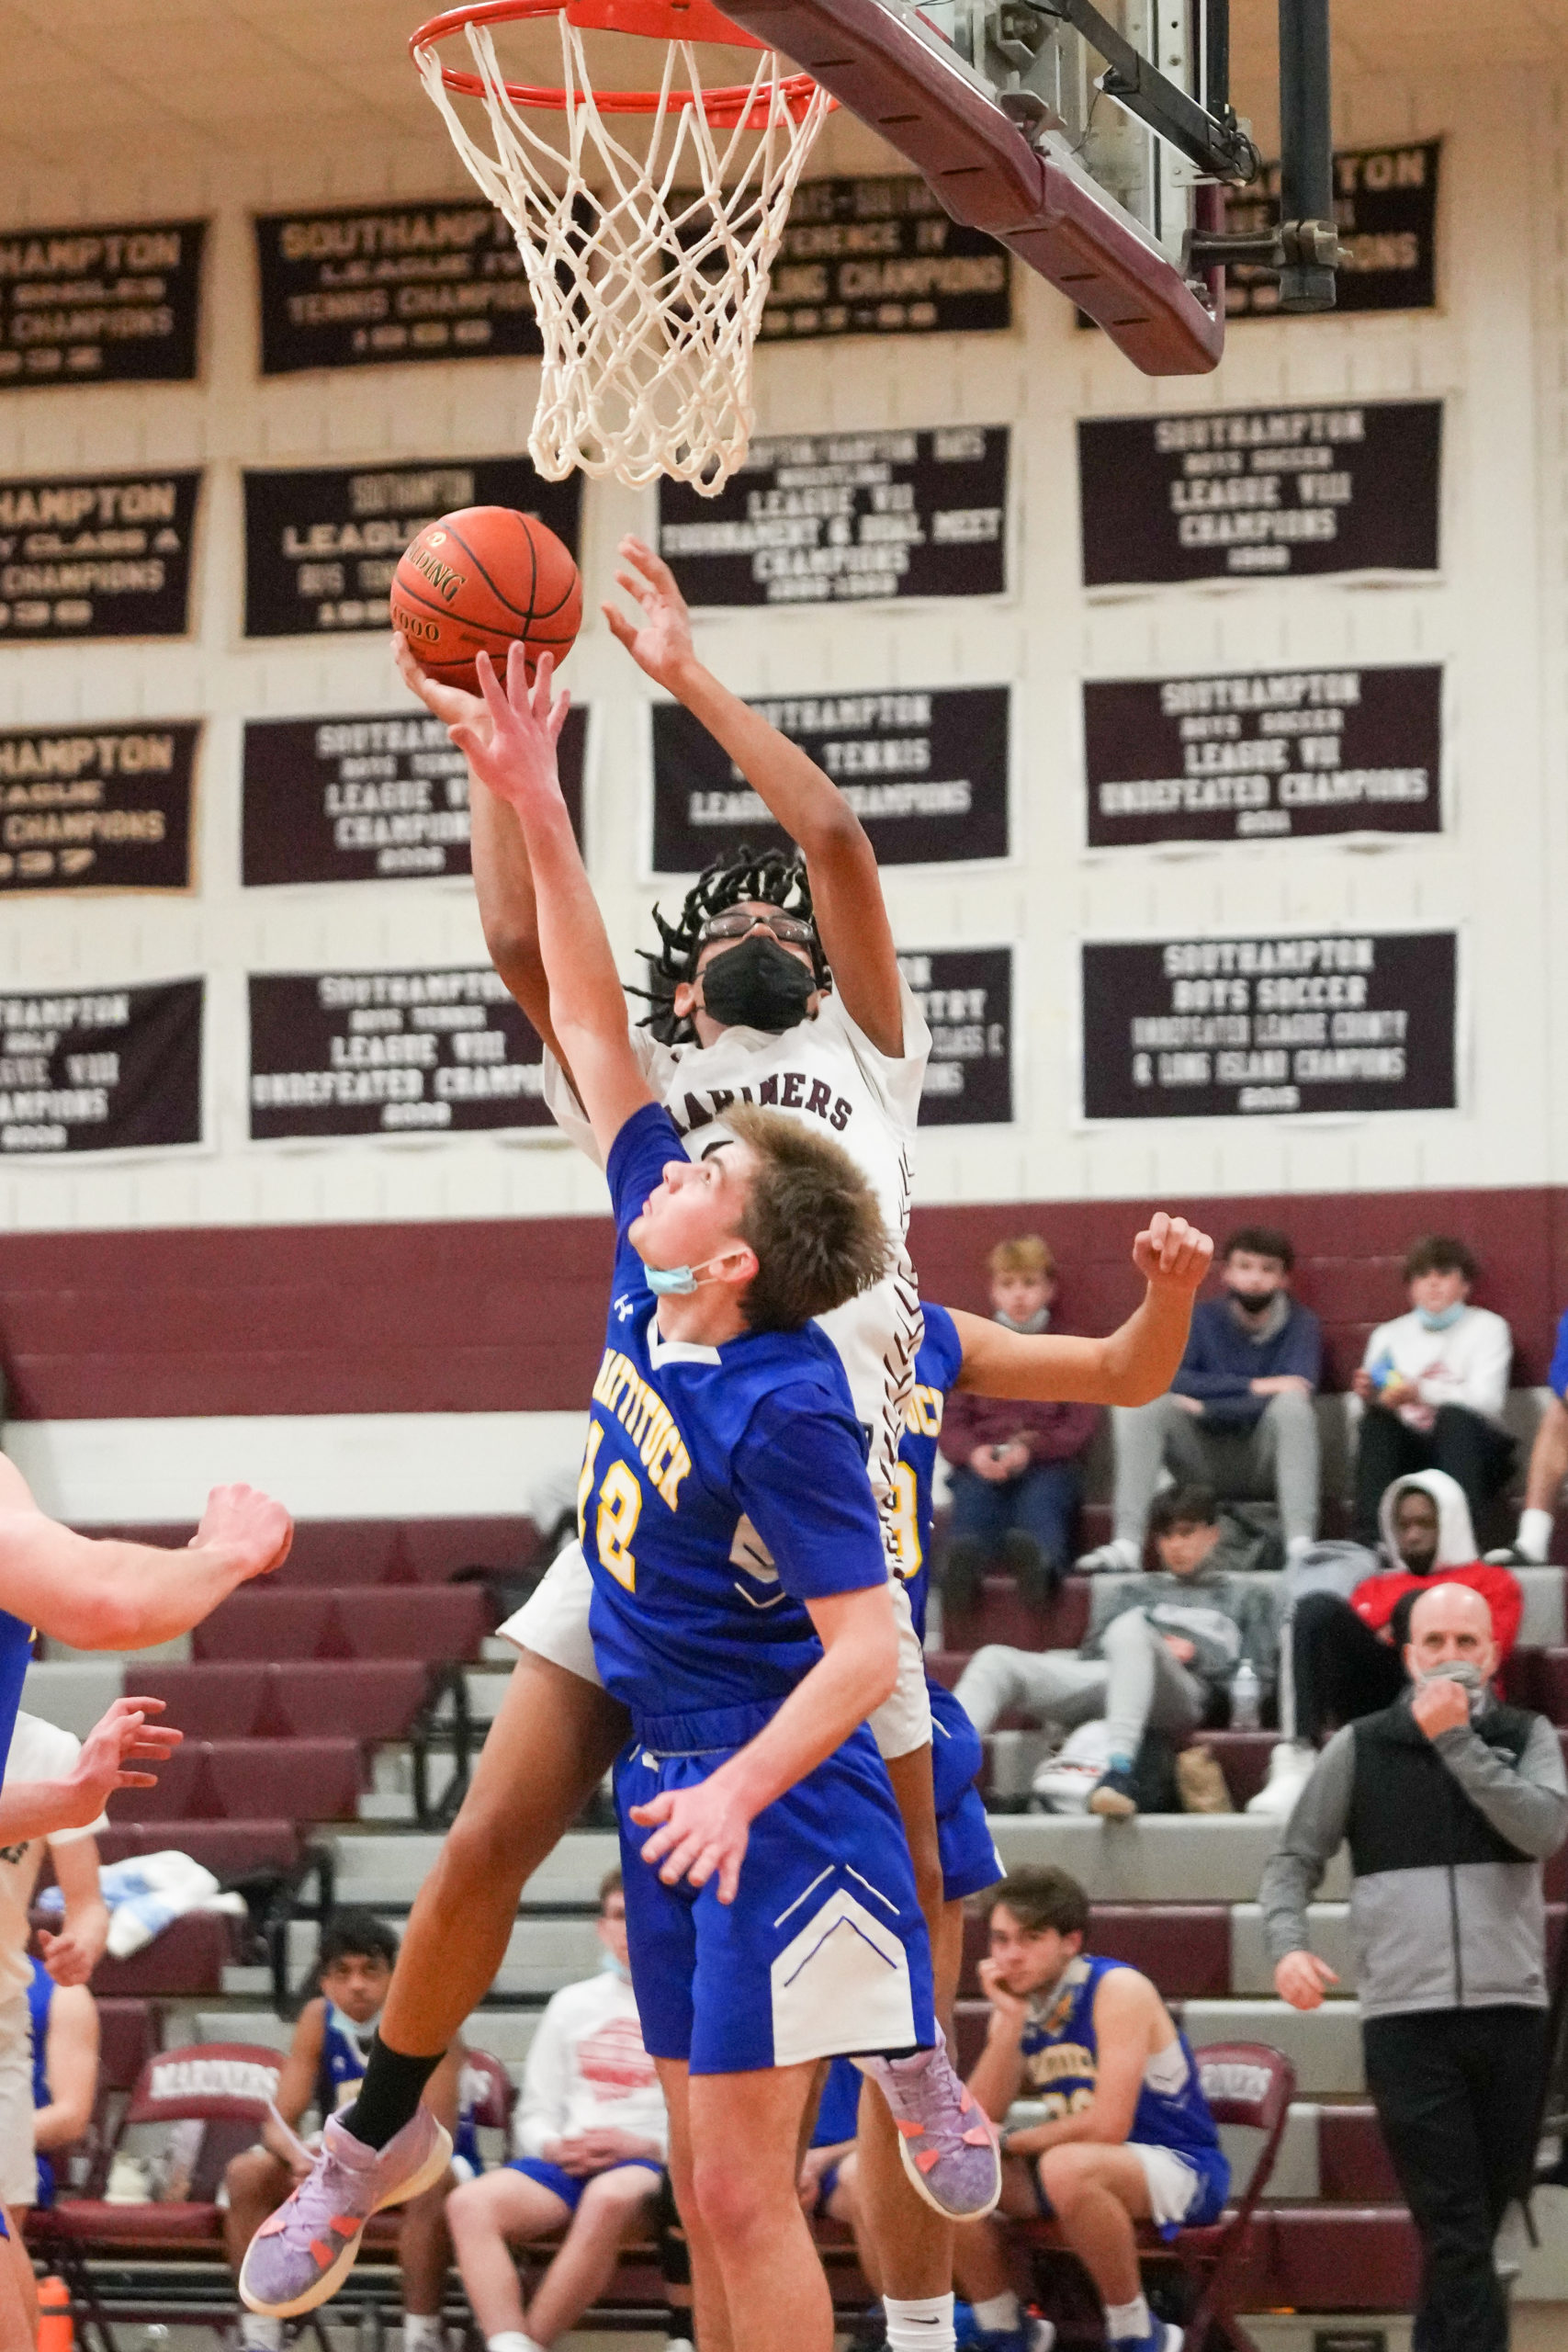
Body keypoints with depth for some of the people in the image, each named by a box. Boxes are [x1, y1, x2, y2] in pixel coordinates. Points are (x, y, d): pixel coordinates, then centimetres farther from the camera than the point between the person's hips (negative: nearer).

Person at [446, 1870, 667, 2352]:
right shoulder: (573, 2005, 23)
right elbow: (535, 2112, 22)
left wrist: (645, 2145, -11)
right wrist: (554, 2147, -1)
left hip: (653, 2163, -4)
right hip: (568, 2161, 4)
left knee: (609, 2196, -41)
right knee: (470, 2202, -26)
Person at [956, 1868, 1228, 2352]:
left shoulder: (1119, 1991, -18)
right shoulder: (1016, 2005, 3)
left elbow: (1108, 2126, -26)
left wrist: (1013, 2141, -11)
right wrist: (1009, 2022, -17)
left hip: (1179, 2171, -7)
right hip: (1090, 2166, 7)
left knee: (1067, 2167, -38)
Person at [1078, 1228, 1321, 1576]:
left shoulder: (1301, 1324, -2)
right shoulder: (1204, 1318, 4)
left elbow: (1295, 1394, -19)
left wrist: (1205, 1407, -18)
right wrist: (1252, 1387, -22)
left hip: (1266, 1466, -2)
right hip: (1205, 1466, 2)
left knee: (1292, 1403, -30)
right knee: (1140, 1402, -21)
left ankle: (1300, 1544, -39)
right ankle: (1126, 1544, -32)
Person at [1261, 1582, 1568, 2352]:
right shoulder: (1361, 1747, 6)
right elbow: (1295, 1860, 8)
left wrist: (1456, 1739, -13)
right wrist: (1287, 1943, -10)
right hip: (1405, 2018, -2)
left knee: (1477, 2224, 9)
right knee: (1455, 2229, -8)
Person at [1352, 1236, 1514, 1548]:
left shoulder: (1487, 1327, 10)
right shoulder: (1388, 1334, 20)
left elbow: (1486, 1399, -7)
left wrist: (1421, 1393, -25)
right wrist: (1369, 1395, -20)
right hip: (1409, 1446, 2)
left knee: (1454, 1416, -34)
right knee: (1376, 1420, -28)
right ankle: (1371, 1539, -41)